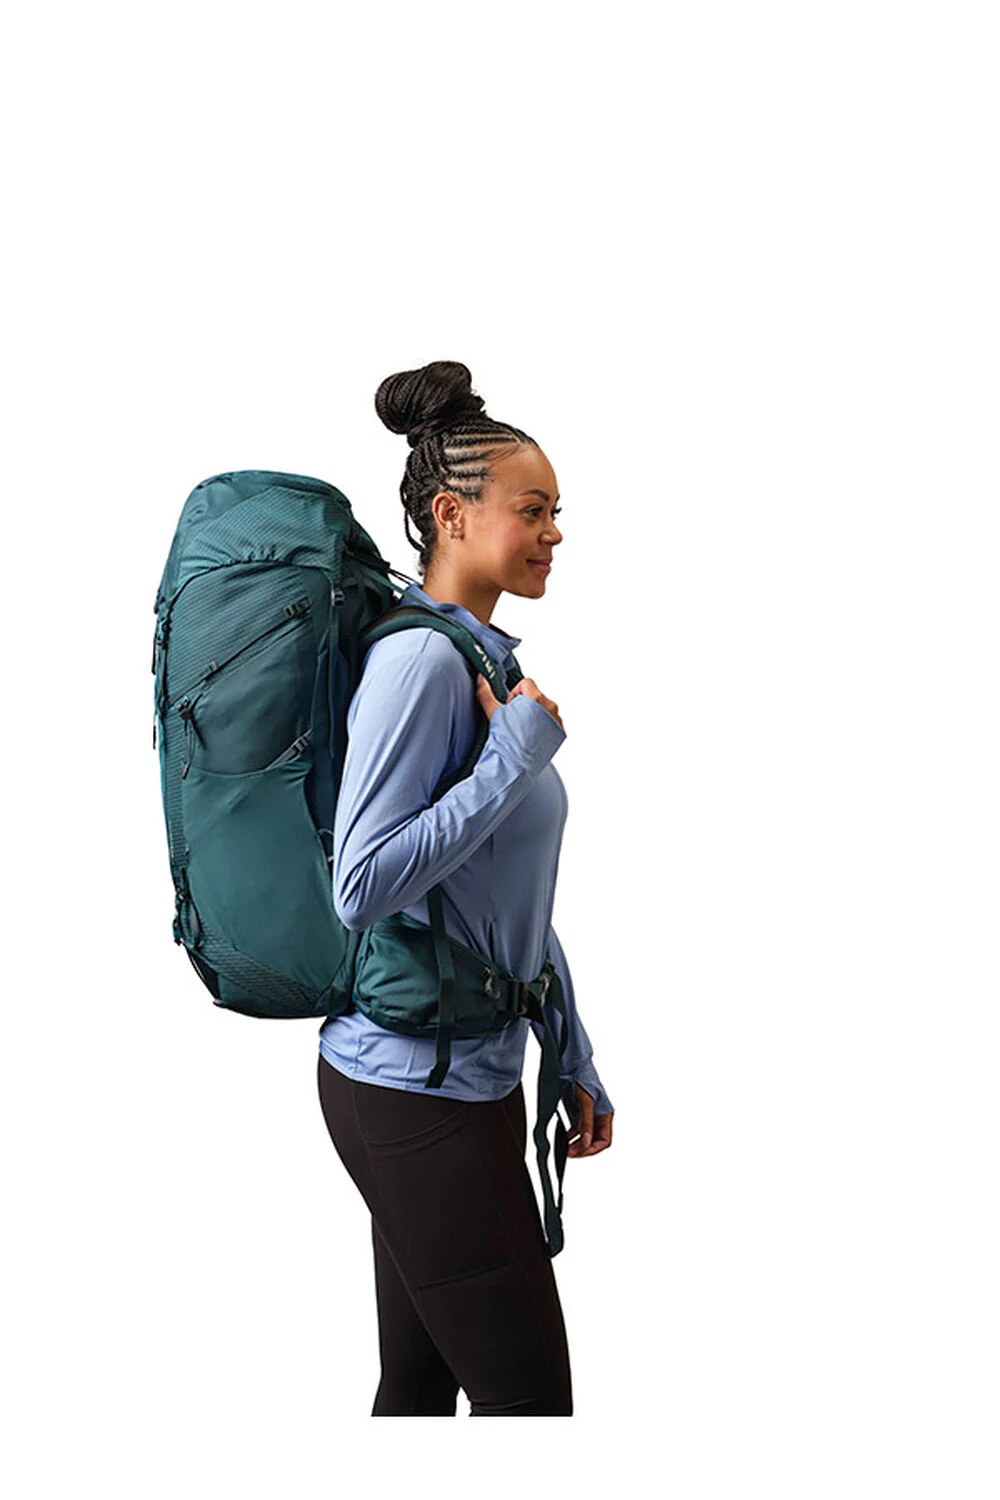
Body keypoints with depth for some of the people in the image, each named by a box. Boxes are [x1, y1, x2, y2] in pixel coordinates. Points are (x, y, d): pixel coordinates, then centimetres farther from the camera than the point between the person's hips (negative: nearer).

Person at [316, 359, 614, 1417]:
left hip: (467, 1078, 9)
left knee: (422, 1384, 17)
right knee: (528, 1395, 0)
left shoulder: (489, 659, 12)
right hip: (413, 1084, -9)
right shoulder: (420, 661, -17)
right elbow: (362, 886, -25)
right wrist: (519, 752, -20)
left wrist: (575, 1063, 20)